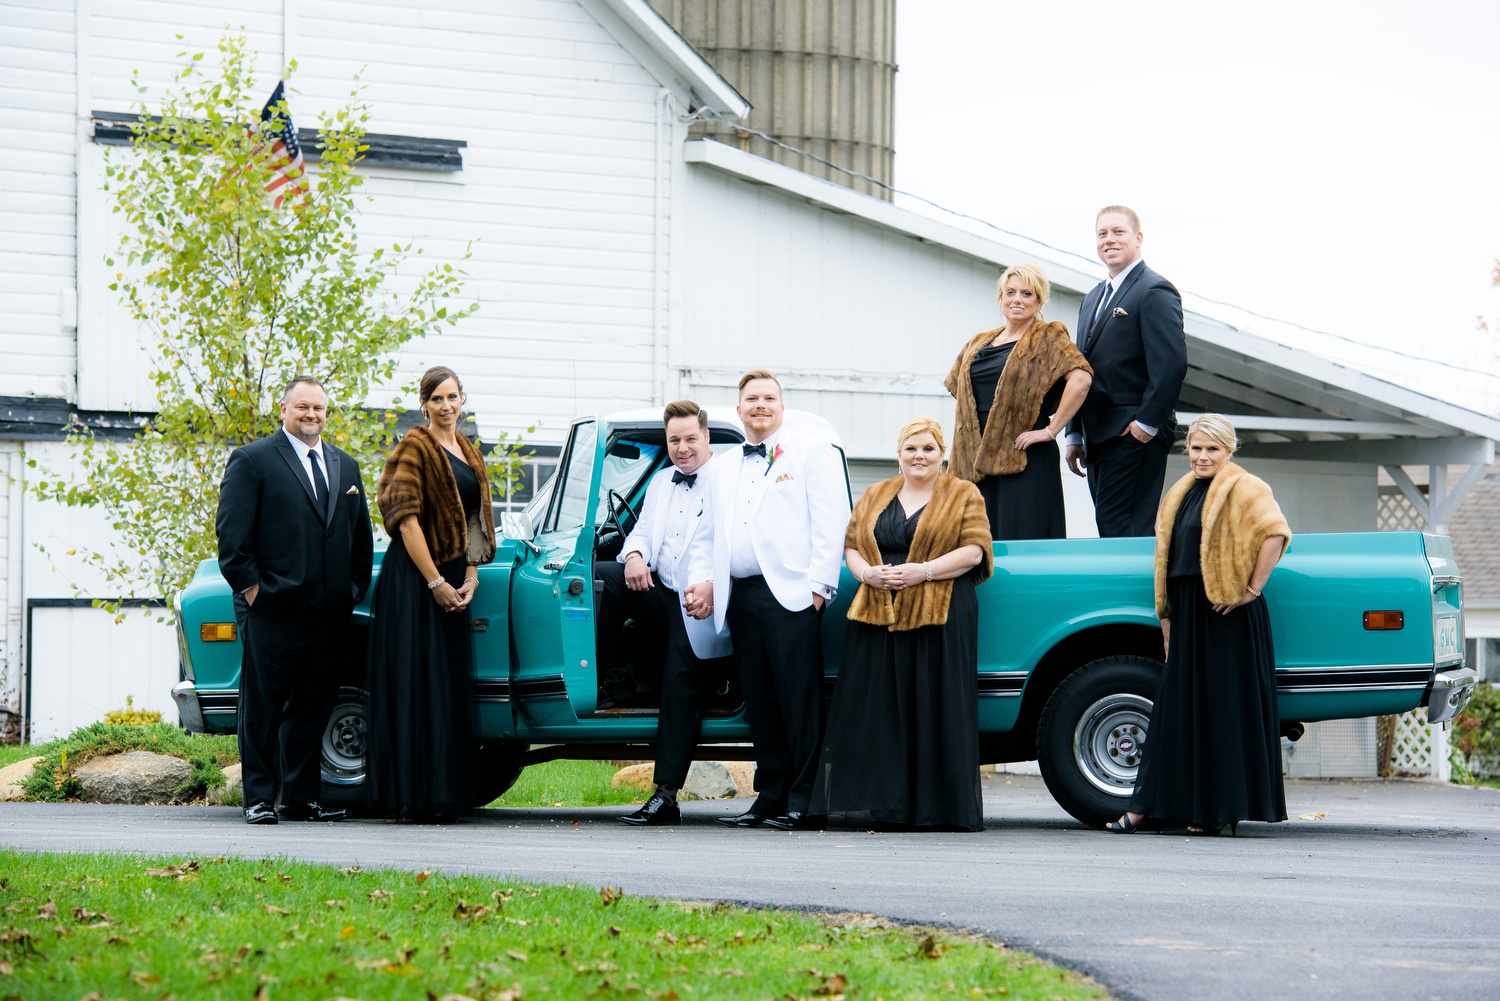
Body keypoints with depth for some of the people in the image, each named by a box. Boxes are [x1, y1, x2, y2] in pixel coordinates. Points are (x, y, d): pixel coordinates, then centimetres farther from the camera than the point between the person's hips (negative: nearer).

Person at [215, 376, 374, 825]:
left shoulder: (345, 466, 18)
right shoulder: (251, 460, -1)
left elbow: (361, 536, 21)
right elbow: (231, 533, -6)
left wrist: (353, 590, 12)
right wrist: (250, 586, -11)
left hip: (329, 615, 6)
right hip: (272, 610, -5)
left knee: (312, 707, 8)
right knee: (262, 708, -1)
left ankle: (301, 799, 14)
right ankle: (259, 799, 4)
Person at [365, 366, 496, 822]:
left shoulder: (468, 453, 16)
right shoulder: (415, 448, -7)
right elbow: (407, 519, -14)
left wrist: (471, 576, 3)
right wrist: (435, 583, -16)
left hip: (451, 581, 8)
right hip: (416, 577, -8)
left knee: (450, 685, 7)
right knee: (419, 683, -8)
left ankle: (447, 794, 11)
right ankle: (416, 797, -7)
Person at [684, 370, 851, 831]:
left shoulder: (812, 454, 6)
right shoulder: (722, 467, 23)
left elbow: (830, 524, -2)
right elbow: (707, 533, 24)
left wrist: (818, 585, -11)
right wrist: (703, 580, 7)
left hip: (790, 595, -6)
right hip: (739, 597, 6)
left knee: (799, 702, -8)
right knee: (759, 704, 6)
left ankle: (803, 800, -6)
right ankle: (769, 797, 10)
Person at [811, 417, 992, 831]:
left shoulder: (964, 496, 6)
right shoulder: (875, 497, 19)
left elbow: (974, 551, -4)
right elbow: (851, 545, 16)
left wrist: (923, 571, -14)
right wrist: (868, 573, -6)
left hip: (941, 617, -4)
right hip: (876, 617, 4)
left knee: (937, 710, -5)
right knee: (875, 711, -1)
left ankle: (944, 808, -1)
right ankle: (874, 804, 1)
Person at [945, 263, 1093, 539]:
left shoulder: (1049, 338, 1)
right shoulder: (978, 343, 20)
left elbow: (1080, 379, -15)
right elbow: (960, 394, 29)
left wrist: (1051, 430, -16)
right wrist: (959, 449, 15)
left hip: (1025, 458, -6)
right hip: (977, 459, 6)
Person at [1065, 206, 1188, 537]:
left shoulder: (1155, 291, -7)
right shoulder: (1093, 299, 22)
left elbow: (1172, 363, -16)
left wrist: (1147, 423, -19)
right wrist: (1075, 435, 18)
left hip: (1135, 436, -9)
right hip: (1098, 440, 9)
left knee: (1119, 529, -14)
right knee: (1110, 529, 6)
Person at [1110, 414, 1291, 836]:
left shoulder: (1243, 489, -6)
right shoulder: (1181, 494, 18)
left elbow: (1276, 533, -19)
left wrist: (1252, 589, -18)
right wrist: (1166, 616, 17)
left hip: (1227, 615, -8)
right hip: (1188, 615, 8)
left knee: (1224, 708, -5)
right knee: (1179, 706, 7)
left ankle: (1223, 809, -1)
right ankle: (1145, 805, 6)